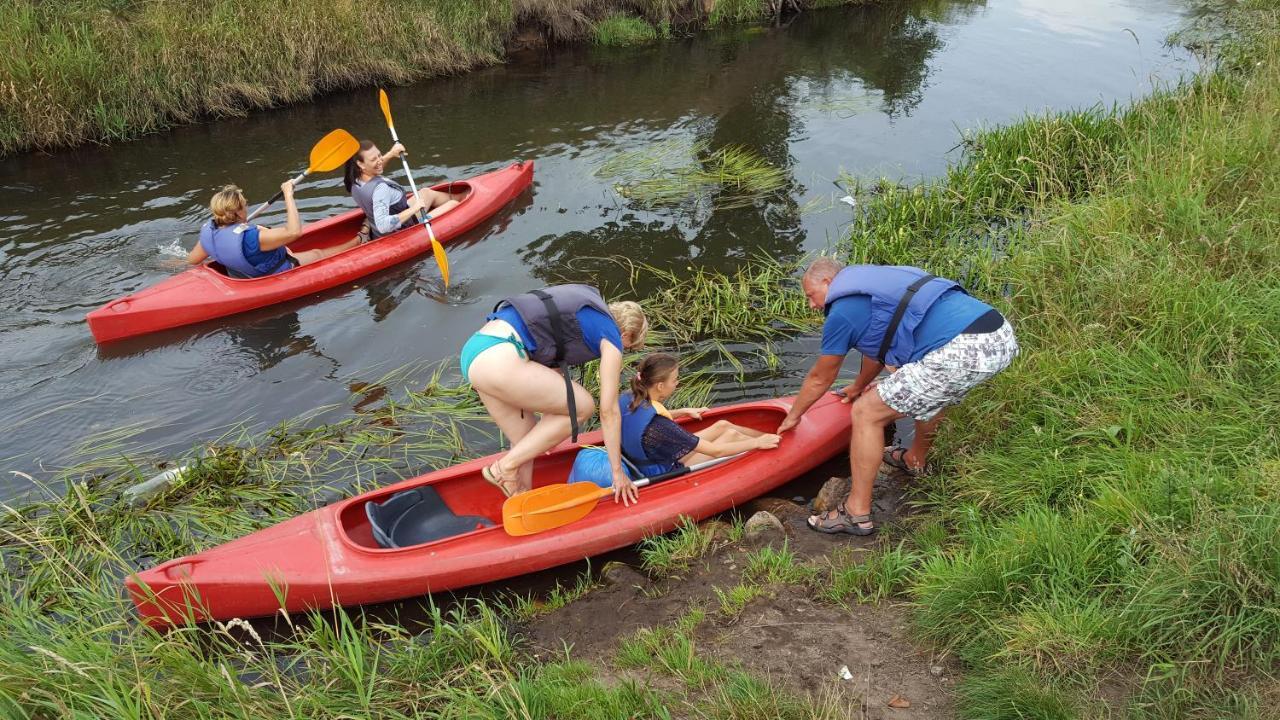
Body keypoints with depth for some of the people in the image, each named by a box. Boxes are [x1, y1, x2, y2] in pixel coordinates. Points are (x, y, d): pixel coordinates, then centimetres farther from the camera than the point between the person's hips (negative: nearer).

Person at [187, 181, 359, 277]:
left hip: (244, 275, 8)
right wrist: (288, 195, -38)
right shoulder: (249, 238, -42)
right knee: (317, 254, 13)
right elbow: (294, 231, -46)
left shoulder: (209, 232, -18)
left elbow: (192, 260, -1)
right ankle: (357, 242, 35)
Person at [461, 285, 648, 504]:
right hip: (500, 361, -10)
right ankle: (505, 467, 4)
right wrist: (618, 472, 14)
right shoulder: (611, 337, 5)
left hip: (475, 349, 10)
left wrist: (549, 432, 47)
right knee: (582, 407, 3)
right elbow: (608, 411, 5)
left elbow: (553, 365, 38)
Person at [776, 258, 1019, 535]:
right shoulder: (874, 280, 30)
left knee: (867, 413, 1)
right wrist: (859, 386, 63)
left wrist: (792, 417, 35)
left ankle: (857, 514, 8)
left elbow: (820, 378, 18)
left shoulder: (842, 312, 5)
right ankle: (916, 460, 56)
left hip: (963, 352, -9)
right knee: (930, 393, 39)